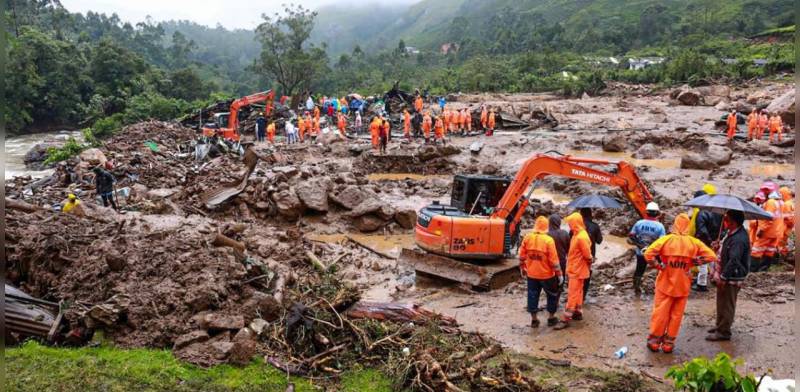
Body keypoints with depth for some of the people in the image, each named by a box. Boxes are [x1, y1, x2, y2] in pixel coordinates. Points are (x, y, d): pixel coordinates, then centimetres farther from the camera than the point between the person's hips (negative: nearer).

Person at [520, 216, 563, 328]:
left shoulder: (527, 238, -5)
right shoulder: (548, 240, -17)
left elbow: (522, 256, 3)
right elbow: (554, 260, -15)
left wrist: (522, 268, 17)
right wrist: (559, 274, -6)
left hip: (531, 273, 3)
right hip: (546, 274, -3)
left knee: (532, 295, 12)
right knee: (552, 295, 15)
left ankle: (534, 319, 16)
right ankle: (551, 318, 22)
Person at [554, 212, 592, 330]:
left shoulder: (581, 237, -25)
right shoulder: (577, 235, 7)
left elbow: (588, 256, -21)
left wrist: (588, 266, -7)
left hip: (577, 271, -9)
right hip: (575, 270, 10)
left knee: (572, 294, -6)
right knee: (578, 293, 19)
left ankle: (566, 319, -3)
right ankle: (578, 313, 31)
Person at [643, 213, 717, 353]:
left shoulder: (666, 239, -11)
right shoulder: (694, 243, -5)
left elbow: (648, 254, -22)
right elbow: (711, 256, -6)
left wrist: (659, 266, -9)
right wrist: (693, 262, -2)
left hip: (665, 284, -1)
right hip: (683, 286, 1)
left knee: (660, 313, 9)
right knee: (676, 315, 12)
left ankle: (654, 341, 18)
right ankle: (669, 343, 19)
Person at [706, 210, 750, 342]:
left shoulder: (739, 239, -26)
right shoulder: (732, 233, 7)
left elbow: (733, 261, -30)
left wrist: (723, 277, -26)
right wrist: (717, 270, 15)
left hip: (732, 278, -10)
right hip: (725, 275, 10)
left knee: (727, 305, 1)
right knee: (721, 302, 21)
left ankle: (723, 332, 11)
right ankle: (720, 325, 35)